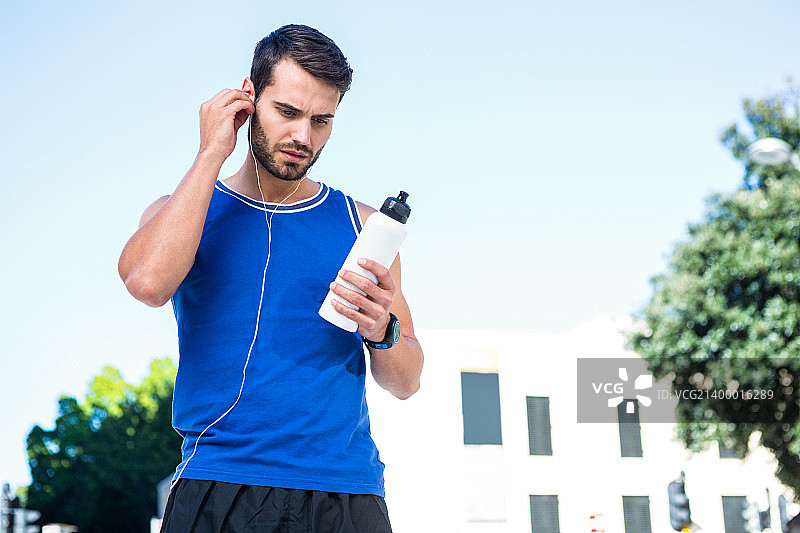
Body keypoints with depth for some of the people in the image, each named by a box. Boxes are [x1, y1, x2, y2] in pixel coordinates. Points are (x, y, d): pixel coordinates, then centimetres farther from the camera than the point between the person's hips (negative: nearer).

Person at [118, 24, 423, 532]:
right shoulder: (180, 211, 8)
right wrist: (213, 153, -7)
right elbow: (148, 281, -16)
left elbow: (405, 383, 10)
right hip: (218, 488, -1)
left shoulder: (362, 224, 10)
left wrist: (382, 332, -13)